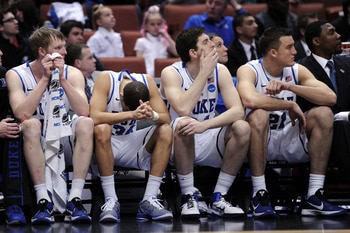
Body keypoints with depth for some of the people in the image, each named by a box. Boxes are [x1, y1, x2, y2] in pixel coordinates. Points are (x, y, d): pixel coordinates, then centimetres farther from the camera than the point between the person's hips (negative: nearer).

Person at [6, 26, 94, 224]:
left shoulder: (72, 73, 1)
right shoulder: (17, 75, -4)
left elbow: (83, 112, -15)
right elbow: (22, 115, -22)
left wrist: (62, 79, -18)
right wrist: (45, 79, -19)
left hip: (66, 142, 2)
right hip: (35, 144, -2)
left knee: (86, 123, -27)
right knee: (31, 125, -33)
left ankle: (75, 199, -35)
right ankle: (44, 200, -39)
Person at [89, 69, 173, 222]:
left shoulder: (147, 82, -10)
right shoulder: (106, 79, -21)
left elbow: (166, 118, -13)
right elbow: (95, 117, -33)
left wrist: (153, 115, -37)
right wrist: (131, 114, -43)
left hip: (131, 143, 4)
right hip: (104, 143, -4)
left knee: (166, 131, -19)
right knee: (101, 129, -36)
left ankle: (149, 201, -23)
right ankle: (111, 202, -34)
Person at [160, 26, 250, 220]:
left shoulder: (220, 71, -3)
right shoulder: (171, 73, -14)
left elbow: (238, 110, -16)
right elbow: (183, 110, -32)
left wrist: (206, 125, -34)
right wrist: (204, 73, -26)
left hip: (208, 142, 4)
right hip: (179, 143, -4)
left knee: (242, 128, -23)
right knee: (184, 124, -36)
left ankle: (218, 198, -14)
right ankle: (189, 197, -24)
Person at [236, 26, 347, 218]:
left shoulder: (297, 71, 1)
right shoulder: (248, 71, -11)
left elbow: (330, 97, -14)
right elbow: (250, 101, -35)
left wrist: (289, 87, -24)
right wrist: (290, 105, -24)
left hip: (290, 141, 5)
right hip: (261, 141, -4)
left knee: (324, 113, -17)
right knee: (259, 115, -34)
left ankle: (314, 197, -21)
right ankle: (259, 195, -30)